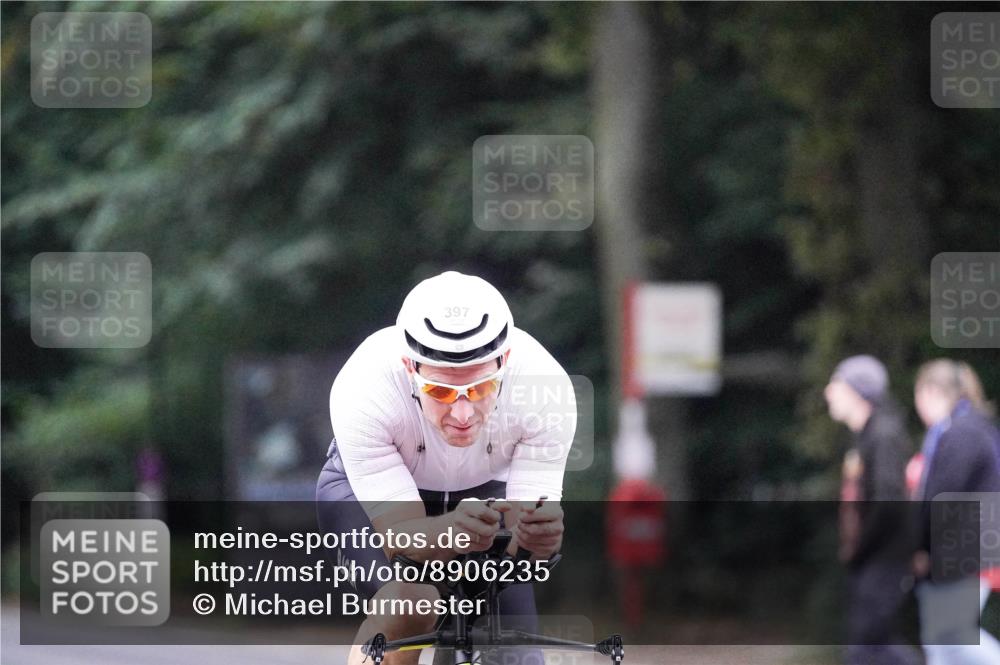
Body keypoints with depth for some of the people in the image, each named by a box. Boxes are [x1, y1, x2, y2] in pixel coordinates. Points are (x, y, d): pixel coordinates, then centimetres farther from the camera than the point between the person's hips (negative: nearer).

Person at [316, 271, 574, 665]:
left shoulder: (546, 386, -33)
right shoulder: (363, 391, -37)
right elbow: (401, 533, -36)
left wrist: (535, 535, -54)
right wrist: (450, 531, -58)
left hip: (485, 489, 3)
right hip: (365, 489, -2)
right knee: (409, 601, -33)